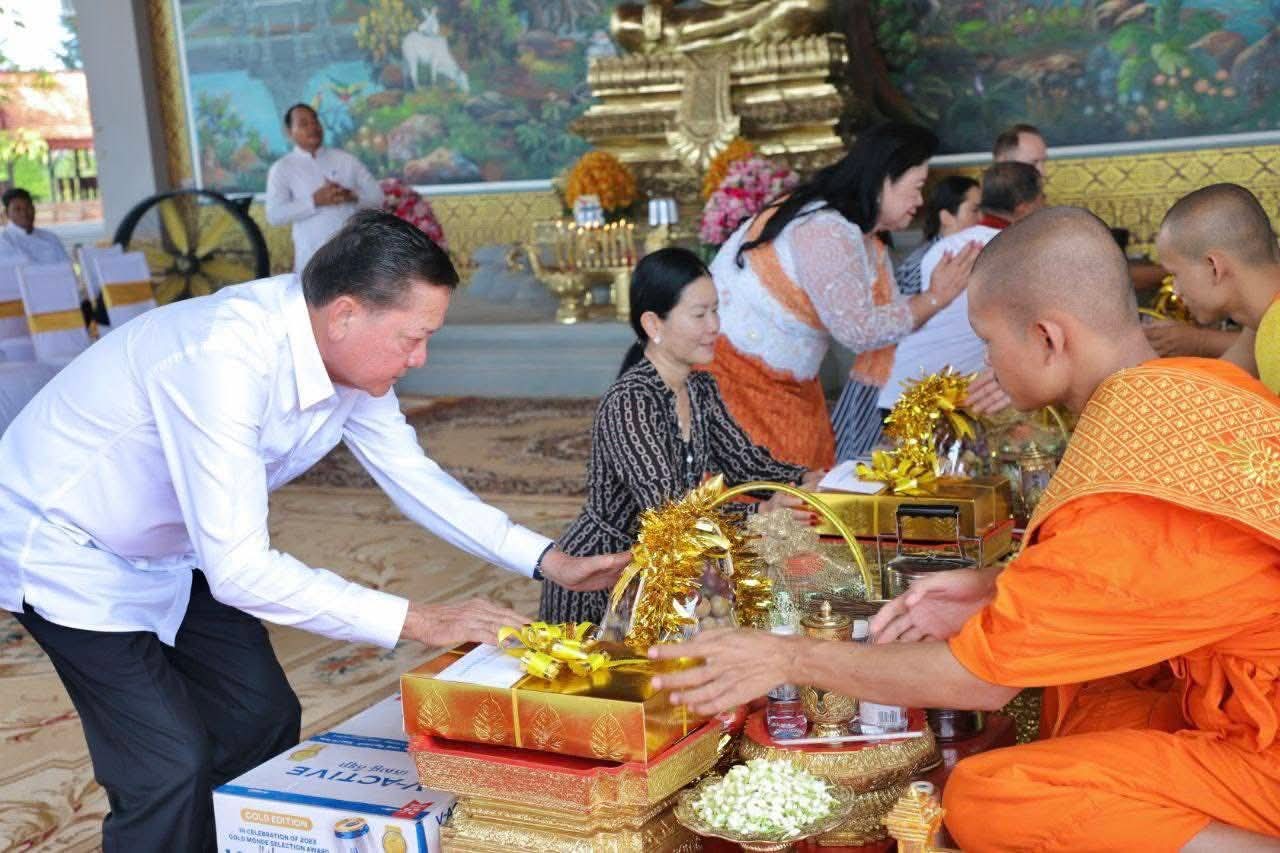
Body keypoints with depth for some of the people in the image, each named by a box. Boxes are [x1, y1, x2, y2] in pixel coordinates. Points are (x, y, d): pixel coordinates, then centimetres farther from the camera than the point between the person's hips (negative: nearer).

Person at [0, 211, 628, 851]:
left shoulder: (351, 352, -13)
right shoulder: (226, 359, -38)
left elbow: (413, 476, -1)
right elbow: (239, 569, -37)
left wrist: (549, 561, -11)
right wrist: (419, 622, -34)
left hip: (171, 551, 8)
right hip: (64, 551, -8)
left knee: (264, 717, 9)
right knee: (173, 769, -14)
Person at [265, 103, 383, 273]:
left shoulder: (345, 160, 14)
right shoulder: (281, 169, 6)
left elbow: (377, 197, 11)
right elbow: (274, 215, -6)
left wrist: (351, 196, -10)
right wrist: (315, 201, -15)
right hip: (313, 258, -3)